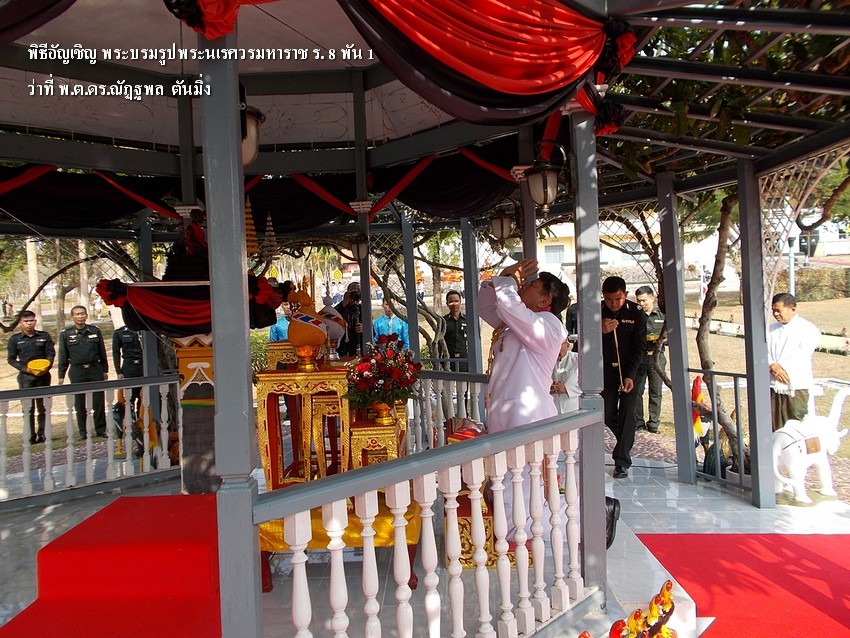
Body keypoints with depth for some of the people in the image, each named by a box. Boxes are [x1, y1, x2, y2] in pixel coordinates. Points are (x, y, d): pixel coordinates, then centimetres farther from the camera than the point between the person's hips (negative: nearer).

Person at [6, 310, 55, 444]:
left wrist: (46, 367, -15)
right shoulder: (14, 339, 3)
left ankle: (42, 434, 15)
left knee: (43, 406, 7)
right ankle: (31, 436, 5)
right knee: (28, 408, -1)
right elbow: (11, 359, 4)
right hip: (25, 377, -1)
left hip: (43, 375, 1)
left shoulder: (44, 336, 4)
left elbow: (51, 353, 3)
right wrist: (25, 368, -12)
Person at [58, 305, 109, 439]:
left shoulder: (95, 331, 5)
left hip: (95, 370, 1)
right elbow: (63, 357, 5)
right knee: (79, 404, 6)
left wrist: (105, 370, 9)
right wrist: (61, 375, 3)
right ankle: (82, 431, 16)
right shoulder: (66, 334, 3)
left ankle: (101, 429, 11)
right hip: (77, 371, 0)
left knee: (98, 402, 2)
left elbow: (102, 352, 10)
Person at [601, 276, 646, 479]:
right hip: (606, 371, 2)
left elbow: (640, 347, -8)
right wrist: (600, 331, -27)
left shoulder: (636, 313, -9)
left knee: (627, 413, -9)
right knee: (608, 415, 1)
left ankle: (622, 461, -5)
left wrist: (630, 375, -18)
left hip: (630, 370, -1)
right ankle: (627, 444, 29)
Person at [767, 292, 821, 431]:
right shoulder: (771, 329, 14)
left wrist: (777, 365, -10)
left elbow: (801, 356, -13)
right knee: (775, 428, 8)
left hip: (795, 386, -5)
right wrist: (772, 366, -14)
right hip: (773, 386, 5)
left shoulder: (808, 329, -2)